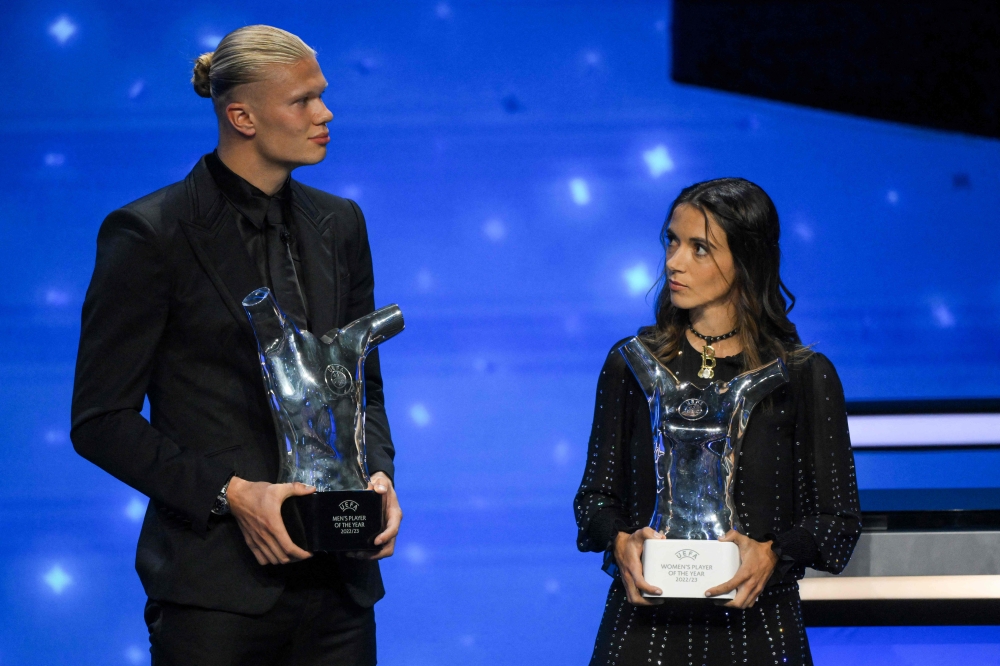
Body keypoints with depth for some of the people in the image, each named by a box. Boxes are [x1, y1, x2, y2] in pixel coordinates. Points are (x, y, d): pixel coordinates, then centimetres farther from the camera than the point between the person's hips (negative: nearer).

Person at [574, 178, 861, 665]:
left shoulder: (804, 375, -3)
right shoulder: (633, 363, 3)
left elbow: (839, 518, 0)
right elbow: (597, 493, 7)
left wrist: (773, 553, -19)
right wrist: (620, 541, -14)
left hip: (754, 622, -1)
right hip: (646, 621, 1)